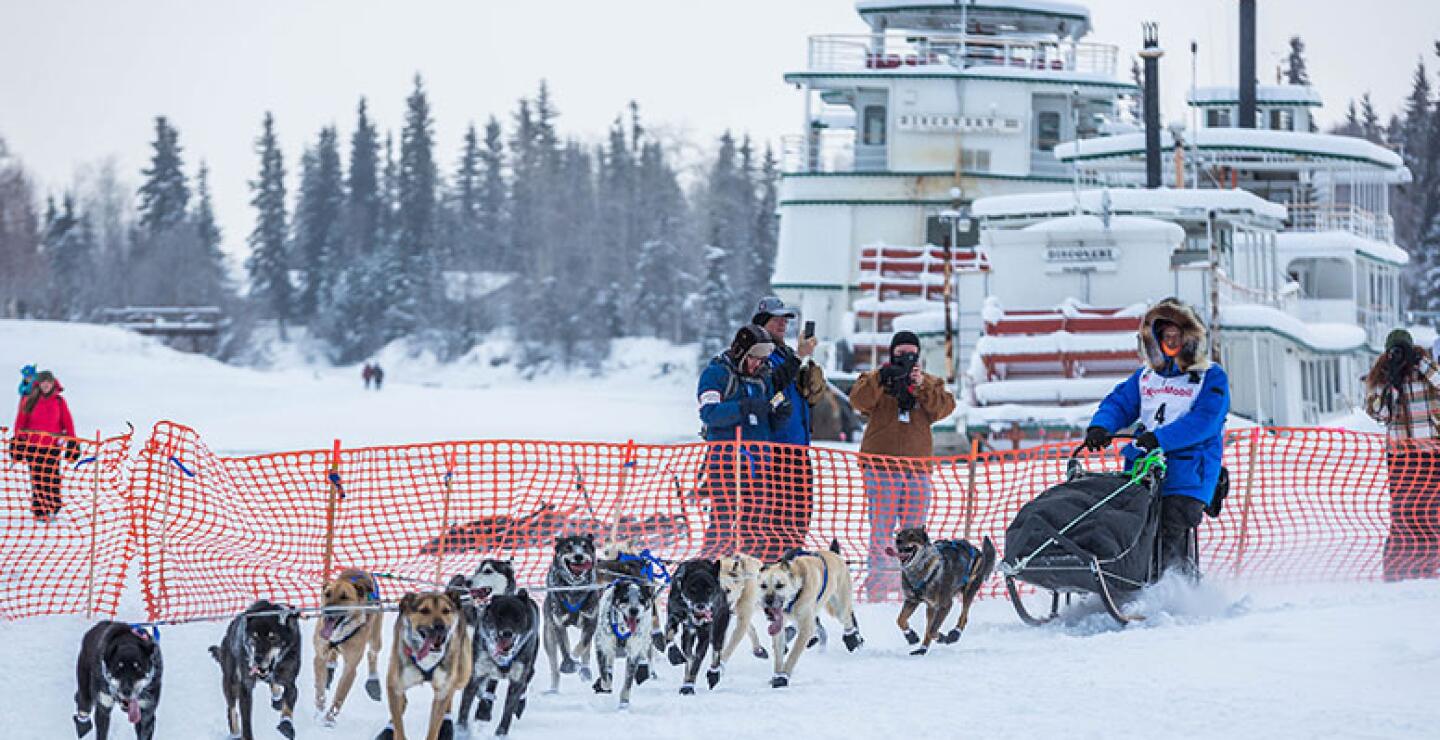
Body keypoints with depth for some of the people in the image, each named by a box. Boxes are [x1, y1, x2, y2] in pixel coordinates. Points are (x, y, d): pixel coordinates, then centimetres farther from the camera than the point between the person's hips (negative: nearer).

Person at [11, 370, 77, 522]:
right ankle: (39, 511, 9)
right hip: (33, 446, 0)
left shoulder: (59, 401, 4)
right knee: (37, 478, 4)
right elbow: (21, 422, 6)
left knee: (52, 478, -4)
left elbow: (67, 422, 7)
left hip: (53, 446, 0)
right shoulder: (29, 401, 3)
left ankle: (53, 508, 6)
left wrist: (72, 442, 6)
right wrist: (18, 440, 2)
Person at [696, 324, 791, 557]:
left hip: (756, 460, 6)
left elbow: (770, 424, 21)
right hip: (725, 458, -6)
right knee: (723, 519, -11)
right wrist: (744, 408, -26)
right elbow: (709, 413, -16)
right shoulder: (716, 373, -1)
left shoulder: (762, 379, 19)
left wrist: (780, 414, -2)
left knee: (754, 521, 5)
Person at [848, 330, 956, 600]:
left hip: (917, 468, 2)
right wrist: (880, 379, -24)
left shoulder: (931, 384, 15)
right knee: (882, 530, -7)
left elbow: (944, 407, -3)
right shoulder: (874, 380, 9)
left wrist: (921, 386, -17)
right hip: (881, 468, -2)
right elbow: (859, 401, -10)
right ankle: (878, 586, -8)